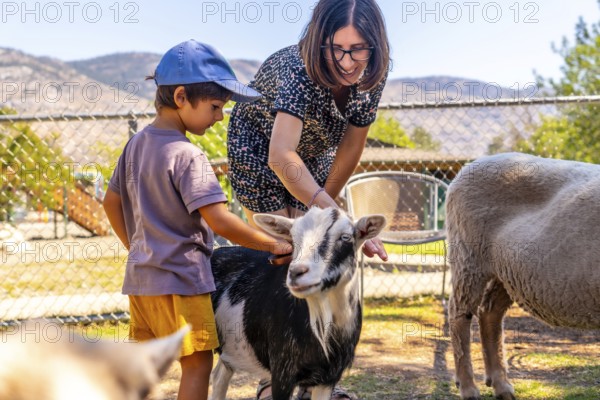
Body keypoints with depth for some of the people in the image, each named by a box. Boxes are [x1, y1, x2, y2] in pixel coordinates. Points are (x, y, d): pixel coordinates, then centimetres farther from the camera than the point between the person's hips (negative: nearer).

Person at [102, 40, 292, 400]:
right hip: (181, 279, -9)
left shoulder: (137, 143, 9)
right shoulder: (187, 156, -18)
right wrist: (274, 245, -15)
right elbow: (220, 222, -23)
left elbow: (112, 202, 18)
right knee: (198, 363, -2)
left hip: (140, 278, 9)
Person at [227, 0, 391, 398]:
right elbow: (281, 157, -53)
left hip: (313, 154, 5)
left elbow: (351, 146, -12)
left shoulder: (373, 73, -24)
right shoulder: (297, 70, -41)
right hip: (260, 148, -5)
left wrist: (319, 208, -7)